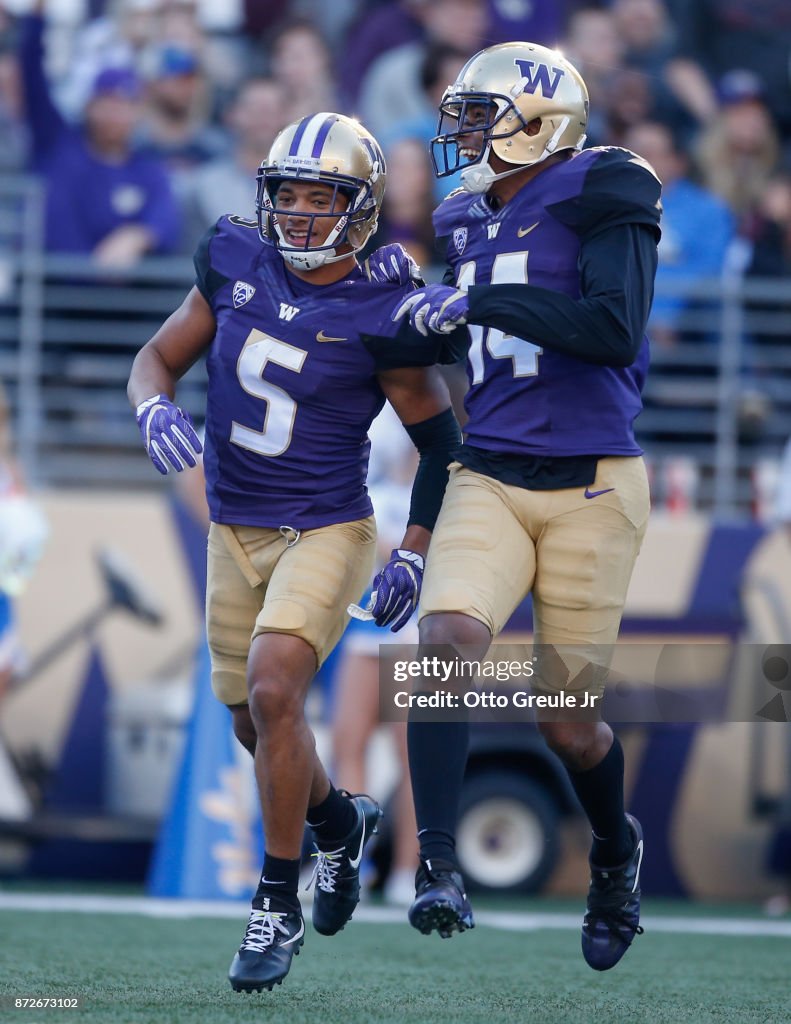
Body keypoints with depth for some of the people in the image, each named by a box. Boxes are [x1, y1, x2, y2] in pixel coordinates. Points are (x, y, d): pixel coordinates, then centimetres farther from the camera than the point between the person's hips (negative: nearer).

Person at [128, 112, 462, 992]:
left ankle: (277, 905, -11)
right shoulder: (237, 265, -3)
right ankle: (339, 823, 46)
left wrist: (415, 552, -8)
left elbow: (439, 440, -4)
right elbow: (158, 358, 6)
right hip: (235, 531, 5)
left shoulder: (381, 314, -15)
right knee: (255, 722, 14)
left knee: (272, 689, -23)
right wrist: (155, 410, -17)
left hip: (326, 532, -5)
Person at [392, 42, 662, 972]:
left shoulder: (600, 200, -8)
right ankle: (437, 867, -21)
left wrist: (476, 302, -21)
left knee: (566, 720, 4)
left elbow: (616, 331, -22)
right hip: (489, 478, 5)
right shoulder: (471, 223, 12)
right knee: (447, 641, -24)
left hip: (589, 487, -5)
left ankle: (616, 850, 35)